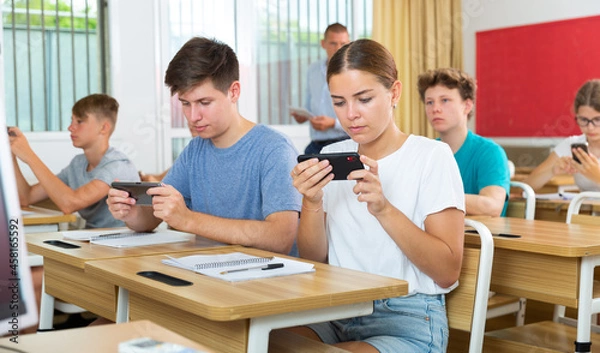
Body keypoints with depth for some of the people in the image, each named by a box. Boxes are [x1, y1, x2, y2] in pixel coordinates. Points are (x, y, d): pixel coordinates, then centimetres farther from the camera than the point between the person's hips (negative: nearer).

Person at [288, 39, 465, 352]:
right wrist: (311, 203, -12)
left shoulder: (431, 156, -5)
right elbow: (314, 261, 7)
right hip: (337, 312, 4)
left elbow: (447, 273, -12)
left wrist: (384, 210, -24)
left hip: (407, 318, -4)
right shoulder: (332, 157, 10)